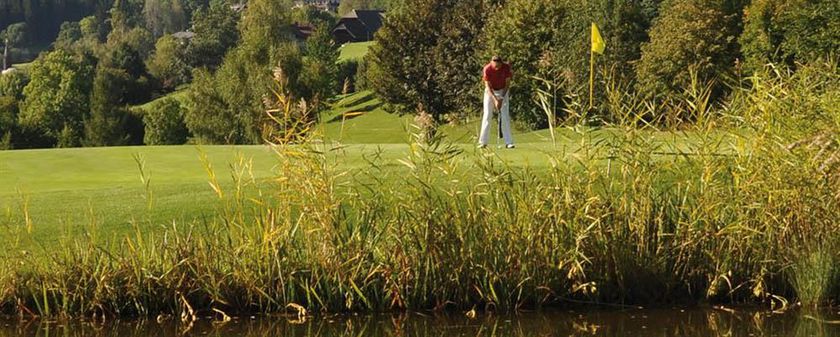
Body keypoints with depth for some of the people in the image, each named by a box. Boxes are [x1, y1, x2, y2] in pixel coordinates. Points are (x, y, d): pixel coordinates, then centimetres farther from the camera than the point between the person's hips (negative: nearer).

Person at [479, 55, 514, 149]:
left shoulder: (506, 67, -20)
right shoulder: (487, 69, -23)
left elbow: (507, 83, -12)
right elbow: (488, 86, -20)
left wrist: (501, 99, -18)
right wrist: (495, 100, -28)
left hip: (503, 91, 1)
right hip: (490, 92, -1)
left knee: (505, 116, -6)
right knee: (487, 116, -7)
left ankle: (508, 142, -6)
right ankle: (483, 142, -4)